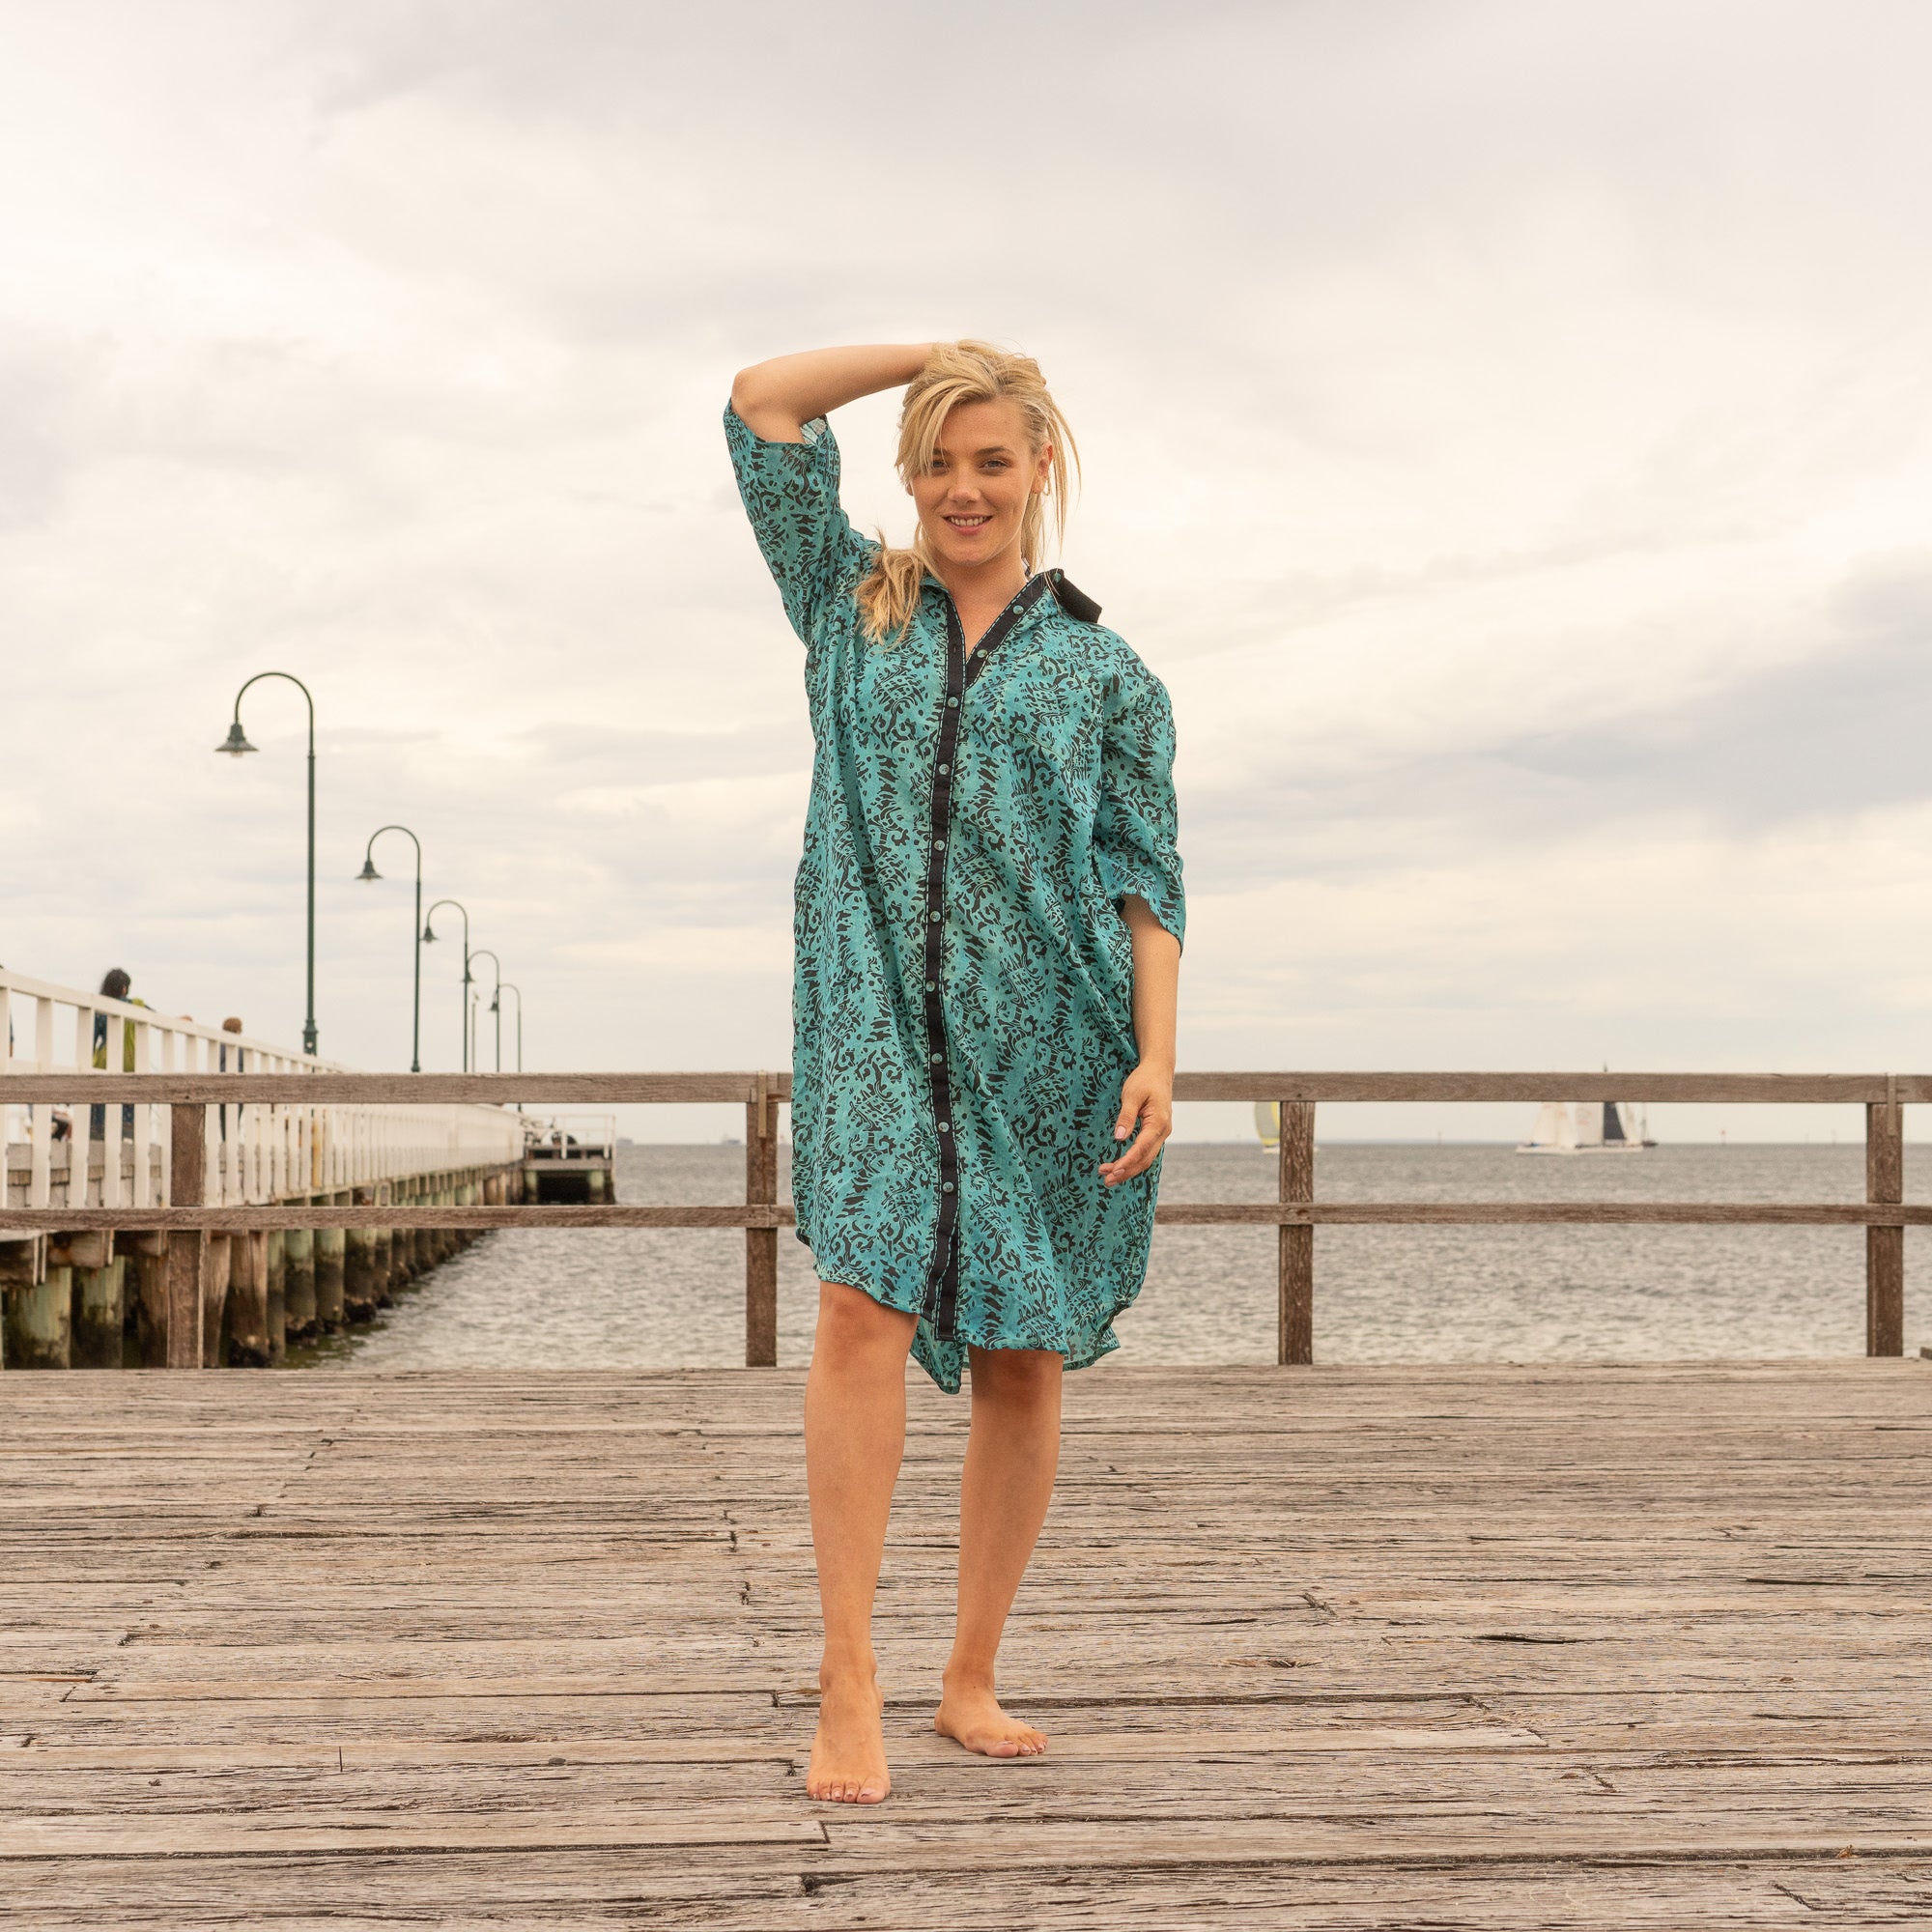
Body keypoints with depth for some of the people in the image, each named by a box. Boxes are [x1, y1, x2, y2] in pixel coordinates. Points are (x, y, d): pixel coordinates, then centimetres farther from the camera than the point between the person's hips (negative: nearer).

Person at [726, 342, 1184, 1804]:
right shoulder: (852, 609, 16)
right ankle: (849, 1692, -15)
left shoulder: (1107, 675, 12)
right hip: (879, 1019, 0)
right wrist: (938, 352, 14)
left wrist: (1157, 1059, -6)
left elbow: (1145, 878, 5)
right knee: (863, 1302, -18)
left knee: (1022, 1356, 3)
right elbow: (762, 403, 13)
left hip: (1049, 1033, 0)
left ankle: (972, 1682, 17)